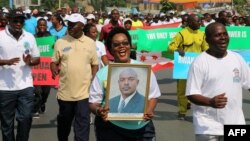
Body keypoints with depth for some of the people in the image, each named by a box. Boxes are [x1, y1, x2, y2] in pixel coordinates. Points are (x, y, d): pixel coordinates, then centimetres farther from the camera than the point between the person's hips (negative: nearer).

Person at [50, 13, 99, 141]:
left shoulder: (90, 43, 3)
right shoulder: (60, 42, 2)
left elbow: (95, 64, 8)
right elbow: (54, 62, 7)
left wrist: (93, 82, -3)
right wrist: (54, 69, -14)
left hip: (84, 91, -1)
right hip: (65, 91, 1)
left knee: (82, 123, -3)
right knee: (64, 122, 15)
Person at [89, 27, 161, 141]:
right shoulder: (102, 74, 0)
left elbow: (153, 95, 8)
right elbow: (93, 102, 0)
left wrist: (149, 110, -11)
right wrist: (98, 110, -22)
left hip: (142, 128, 1)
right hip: (111, 129, -1)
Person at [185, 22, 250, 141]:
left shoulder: (237, 58, 7)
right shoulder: (200, 62, -10)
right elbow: (191, 94, -13)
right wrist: (210, 102, -31)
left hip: (235, 123, 5)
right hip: (209, 127, -5)